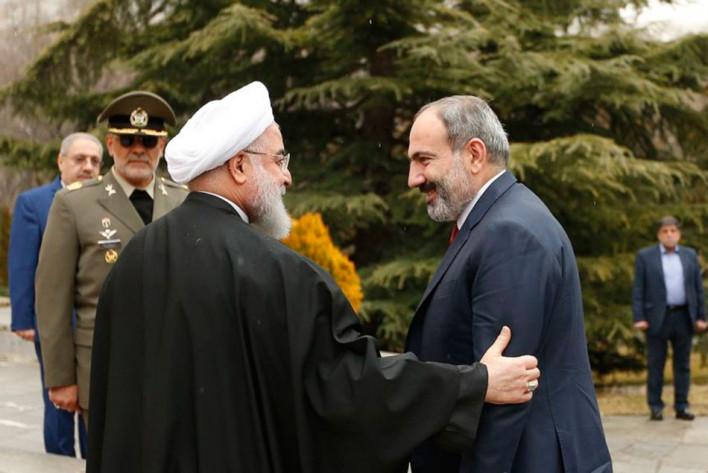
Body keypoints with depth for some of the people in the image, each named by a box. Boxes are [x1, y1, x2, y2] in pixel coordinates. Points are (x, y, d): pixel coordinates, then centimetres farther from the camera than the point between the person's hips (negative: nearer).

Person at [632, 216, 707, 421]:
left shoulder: (690, 255, 10)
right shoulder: (645, 256, 2)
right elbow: (638, 289, -1)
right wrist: (639, 318, -8)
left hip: (684, 318, 2)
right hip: (657, 318, -2)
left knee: (682, 364, 6)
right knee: (655, 365, 1)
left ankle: (681, 406, 11)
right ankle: (655, 407, 6)